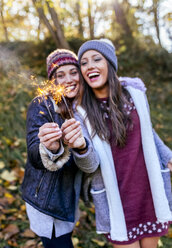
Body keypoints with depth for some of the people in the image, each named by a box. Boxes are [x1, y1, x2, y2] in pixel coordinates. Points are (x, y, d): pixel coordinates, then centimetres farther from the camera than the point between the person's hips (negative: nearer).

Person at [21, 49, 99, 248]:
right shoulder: (41, 105, -15)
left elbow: (91, 165, -16)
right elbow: (35, 157, -24)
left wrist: (81, 145, -39)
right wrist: (50, 148, -46)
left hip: (69, 197, 6)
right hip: (45, 200, -5)